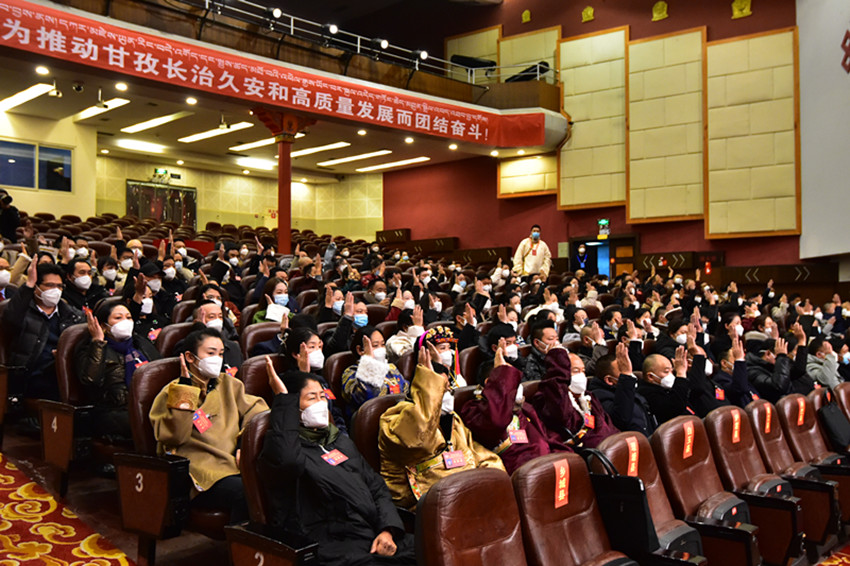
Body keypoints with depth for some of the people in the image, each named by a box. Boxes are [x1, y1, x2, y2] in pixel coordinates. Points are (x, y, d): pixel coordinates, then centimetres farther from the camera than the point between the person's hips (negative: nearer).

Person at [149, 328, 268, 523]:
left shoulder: (229, 384, 21)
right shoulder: (172, 392, 6)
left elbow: (259, 412, 14)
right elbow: (172, 436, -9)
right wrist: (185, 390, -11)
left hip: (234, 464, 5)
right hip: (199, 474, -4)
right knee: (244, 493, -34)